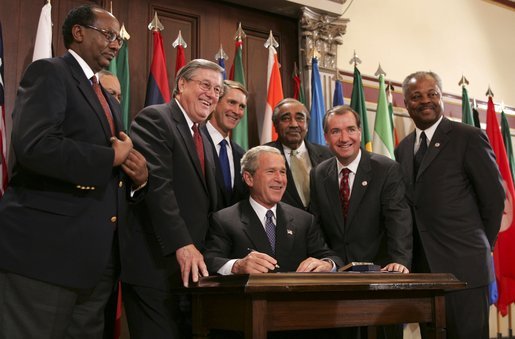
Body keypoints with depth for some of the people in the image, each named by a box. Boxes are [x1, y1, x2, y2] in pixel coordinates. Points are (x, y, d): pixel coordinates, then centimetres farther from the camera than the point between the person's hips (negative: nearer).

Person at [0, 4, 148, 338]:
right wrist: (112, 157, -12)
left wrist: (138, 175, 3)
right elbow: (34, 146, -21)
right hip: (45, 250, -8)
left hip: (98, 257, 9)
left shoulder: (109, 101, 23)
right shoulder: (49, 73, -4)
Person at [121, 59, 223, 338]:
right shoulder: (154, 119, -5)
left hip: (192, 267, 8)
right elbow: (157, 184, -18)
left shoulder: (203, 139, 22)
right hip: (155, 267, -8)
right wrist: (182, 245, -25)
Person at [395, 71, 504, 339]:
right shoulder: (403, 149, 14)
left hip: (462, 266, -6)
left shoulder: (469, 138, -5)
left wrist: (479, 247, 1)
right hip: (422, 267, 6)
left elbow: (494, 197, -4)